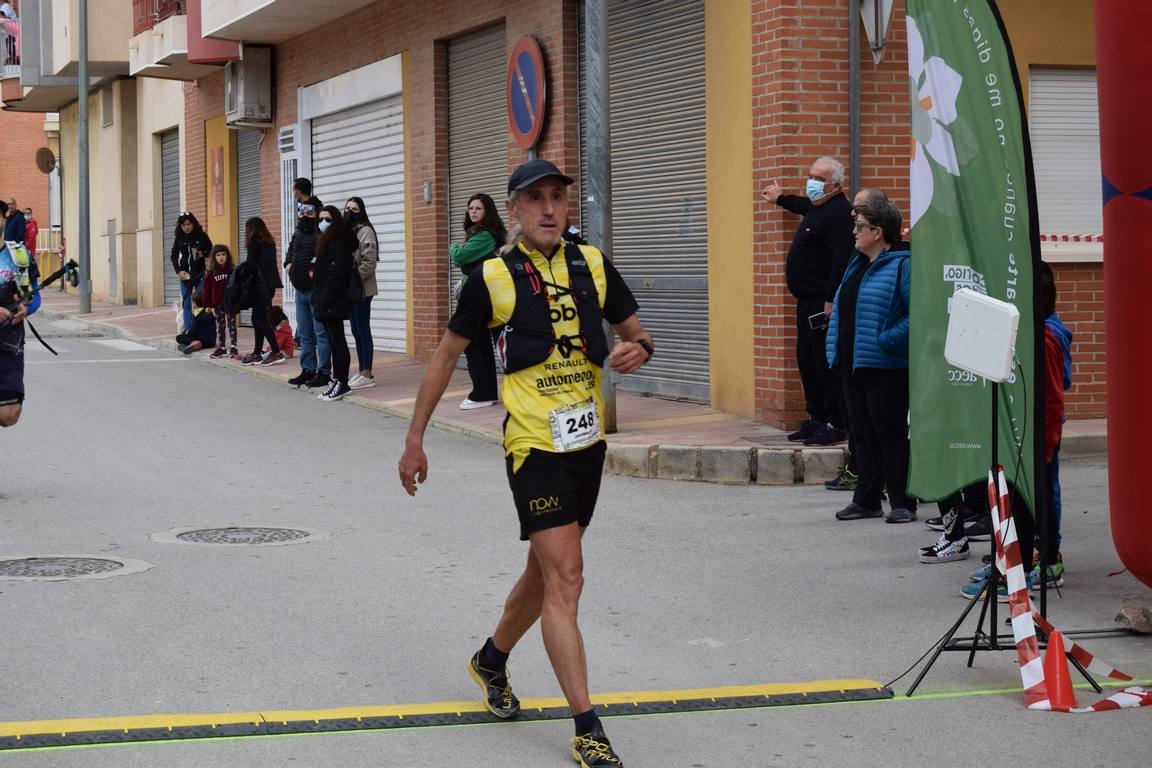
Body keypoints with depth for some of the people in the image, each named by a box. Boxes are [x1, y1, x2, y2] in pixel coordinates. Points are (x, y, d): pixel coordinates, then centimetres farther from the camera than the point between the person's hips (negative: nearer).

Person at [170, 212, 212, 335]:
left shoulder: (202, 236, -2)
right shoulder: (179, 238, 3)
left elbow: (211, 251, 5)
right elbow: (173, 255, 6)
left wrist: (203, 254, -16)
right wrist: (178, 271, -7)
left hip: (200, 273, -2)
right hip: (185, 274, 2)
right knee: (186, 303, 3)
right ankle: (187, 330, 5)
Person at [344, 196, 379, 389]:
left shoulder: (365, 231, -8)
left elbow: (369, 262, -15)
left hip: (362, 289, -8)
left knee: (363, 331, -6)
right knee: (356, 332, 11)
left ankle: (367, 375, -4)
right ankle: (362, 372, 16)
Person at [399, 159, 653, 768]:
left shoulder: (593, 265, 4)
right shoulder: (493, 278, -8)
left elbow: (634, 331, 14)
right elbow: (446, 355, 1)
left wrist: (638, 349, -12)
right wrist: (415, 438, 1)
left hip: (588, 443, 6)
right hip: (535, 446, -5)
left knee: (544, 574, 20)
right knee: (565, 579, -12)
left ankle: (492, 660, 46)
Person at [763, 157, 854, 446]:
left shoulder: (838, 213, -16)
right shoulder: (816, 207, 16)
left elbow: (842, 260, -24)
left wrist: (830, 302, -26)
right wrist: (780, 199, 56)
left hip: (824, 303, -11)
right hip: (808, 302, 11)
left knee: (827, 363, -9)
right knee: (807, 361, 13)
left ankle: (837, 425, -6)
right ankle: (817, 419, 21)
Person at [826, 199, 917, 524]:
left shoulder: (902, 266, -12)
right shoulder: (857, 265, 16)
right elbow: (840, 309, 23)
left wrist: (888, 340, -23)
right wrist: (835, 348, 13)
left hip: (885, 366, -9)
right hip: (853, 364, 9)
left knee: (890, 433, -2)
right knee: (864, 434, 13)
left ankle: (902, 503, 6)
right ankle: (866, 499, 20)